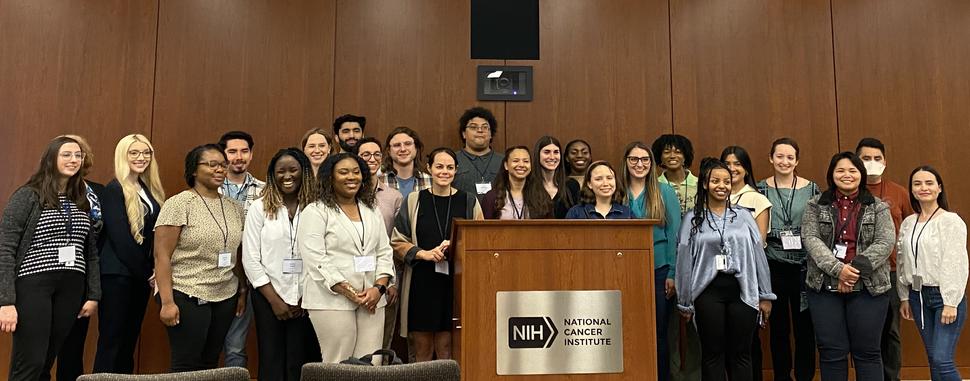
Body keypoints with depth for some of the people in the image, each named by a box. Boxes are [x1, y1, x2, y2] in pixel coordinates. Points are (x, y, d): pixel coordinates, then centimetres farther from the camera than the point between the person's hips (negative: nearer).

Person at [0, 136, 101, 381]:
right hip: (33, 285, -5)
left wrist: (93, 295, 11)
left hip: (72, 288, 5)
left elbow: (91, 252, 16)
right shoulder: (28, 196, -3)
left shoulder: (82, 200, 14)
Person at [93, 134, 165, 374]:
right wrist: (146, 272, -10)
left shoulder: (150, 190, 13)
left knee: (130, 339, 11)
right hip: (117, 275, -7)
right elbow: (120, 238, -14)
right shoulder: (114, 190, -9)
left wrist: (154, 269, -1)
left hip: (141, 274, 7)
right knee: (111, 341, -2)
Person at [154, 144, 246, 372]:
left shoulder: (233, 207, 9)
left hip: (225, 298, 5)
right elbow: (162, 257, -10)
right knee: (186, 367, 0)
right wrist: (167, 302, -15)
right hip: (187, 297, -5)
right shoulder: (178, 204, -7)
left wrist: (242, 292, 11)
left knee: (210, 365, 10)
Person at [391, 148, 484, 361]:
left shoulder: (469, 202, 7)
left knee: (447, 350, 2)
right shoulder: (414, 201, 6)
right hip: (422, 282, 0)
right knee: (423, 350, 5)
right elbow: (397, 242, 5)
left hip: (456, 282, 0)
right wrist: (424, 253, -11)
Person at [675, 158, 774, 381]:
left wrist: (765, 296, 5)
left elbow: (758, 256, 7)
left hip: (743, 291, 1)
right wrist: (684, 302, 3)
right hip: (709, 291, -1)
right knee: (712, 354, 7)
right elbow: (684, 262, 2)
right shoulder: (693, 219, 2)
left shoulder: (743, 216, 7)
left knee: (740, 354, 7)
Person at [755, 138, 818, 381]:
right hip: (773, 266, 0)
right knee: (778, 327, 8)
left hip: (804, 265, 0)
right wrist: (777, 235, -8)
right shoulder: (761, 189, 3)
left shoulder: (811, 188, 4)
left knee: (805, 326, 4)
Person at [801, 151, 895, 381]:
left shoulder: (878, 208, 7)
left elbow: (885, 242, -4)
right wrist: (837, 268, -17)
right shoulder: (816, 206, 7)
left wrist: (857, 268, -17)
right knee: (831, 351, 4)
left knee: (866, 351, 5)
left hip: (868, 288, 0)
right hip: (825, 287, 0)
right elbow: (810, 239, -5)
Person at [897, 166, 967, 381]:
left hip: (945, 296, -6)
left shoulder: (951, 221, -8)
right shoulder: (908, 223, 10)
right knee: (933, 359, 11)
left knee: (942, 360, -12)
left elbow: (956, 263, -13)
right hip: (918, 295, 6)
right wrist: (904, 297, 12)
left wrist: (951, 303, -16)